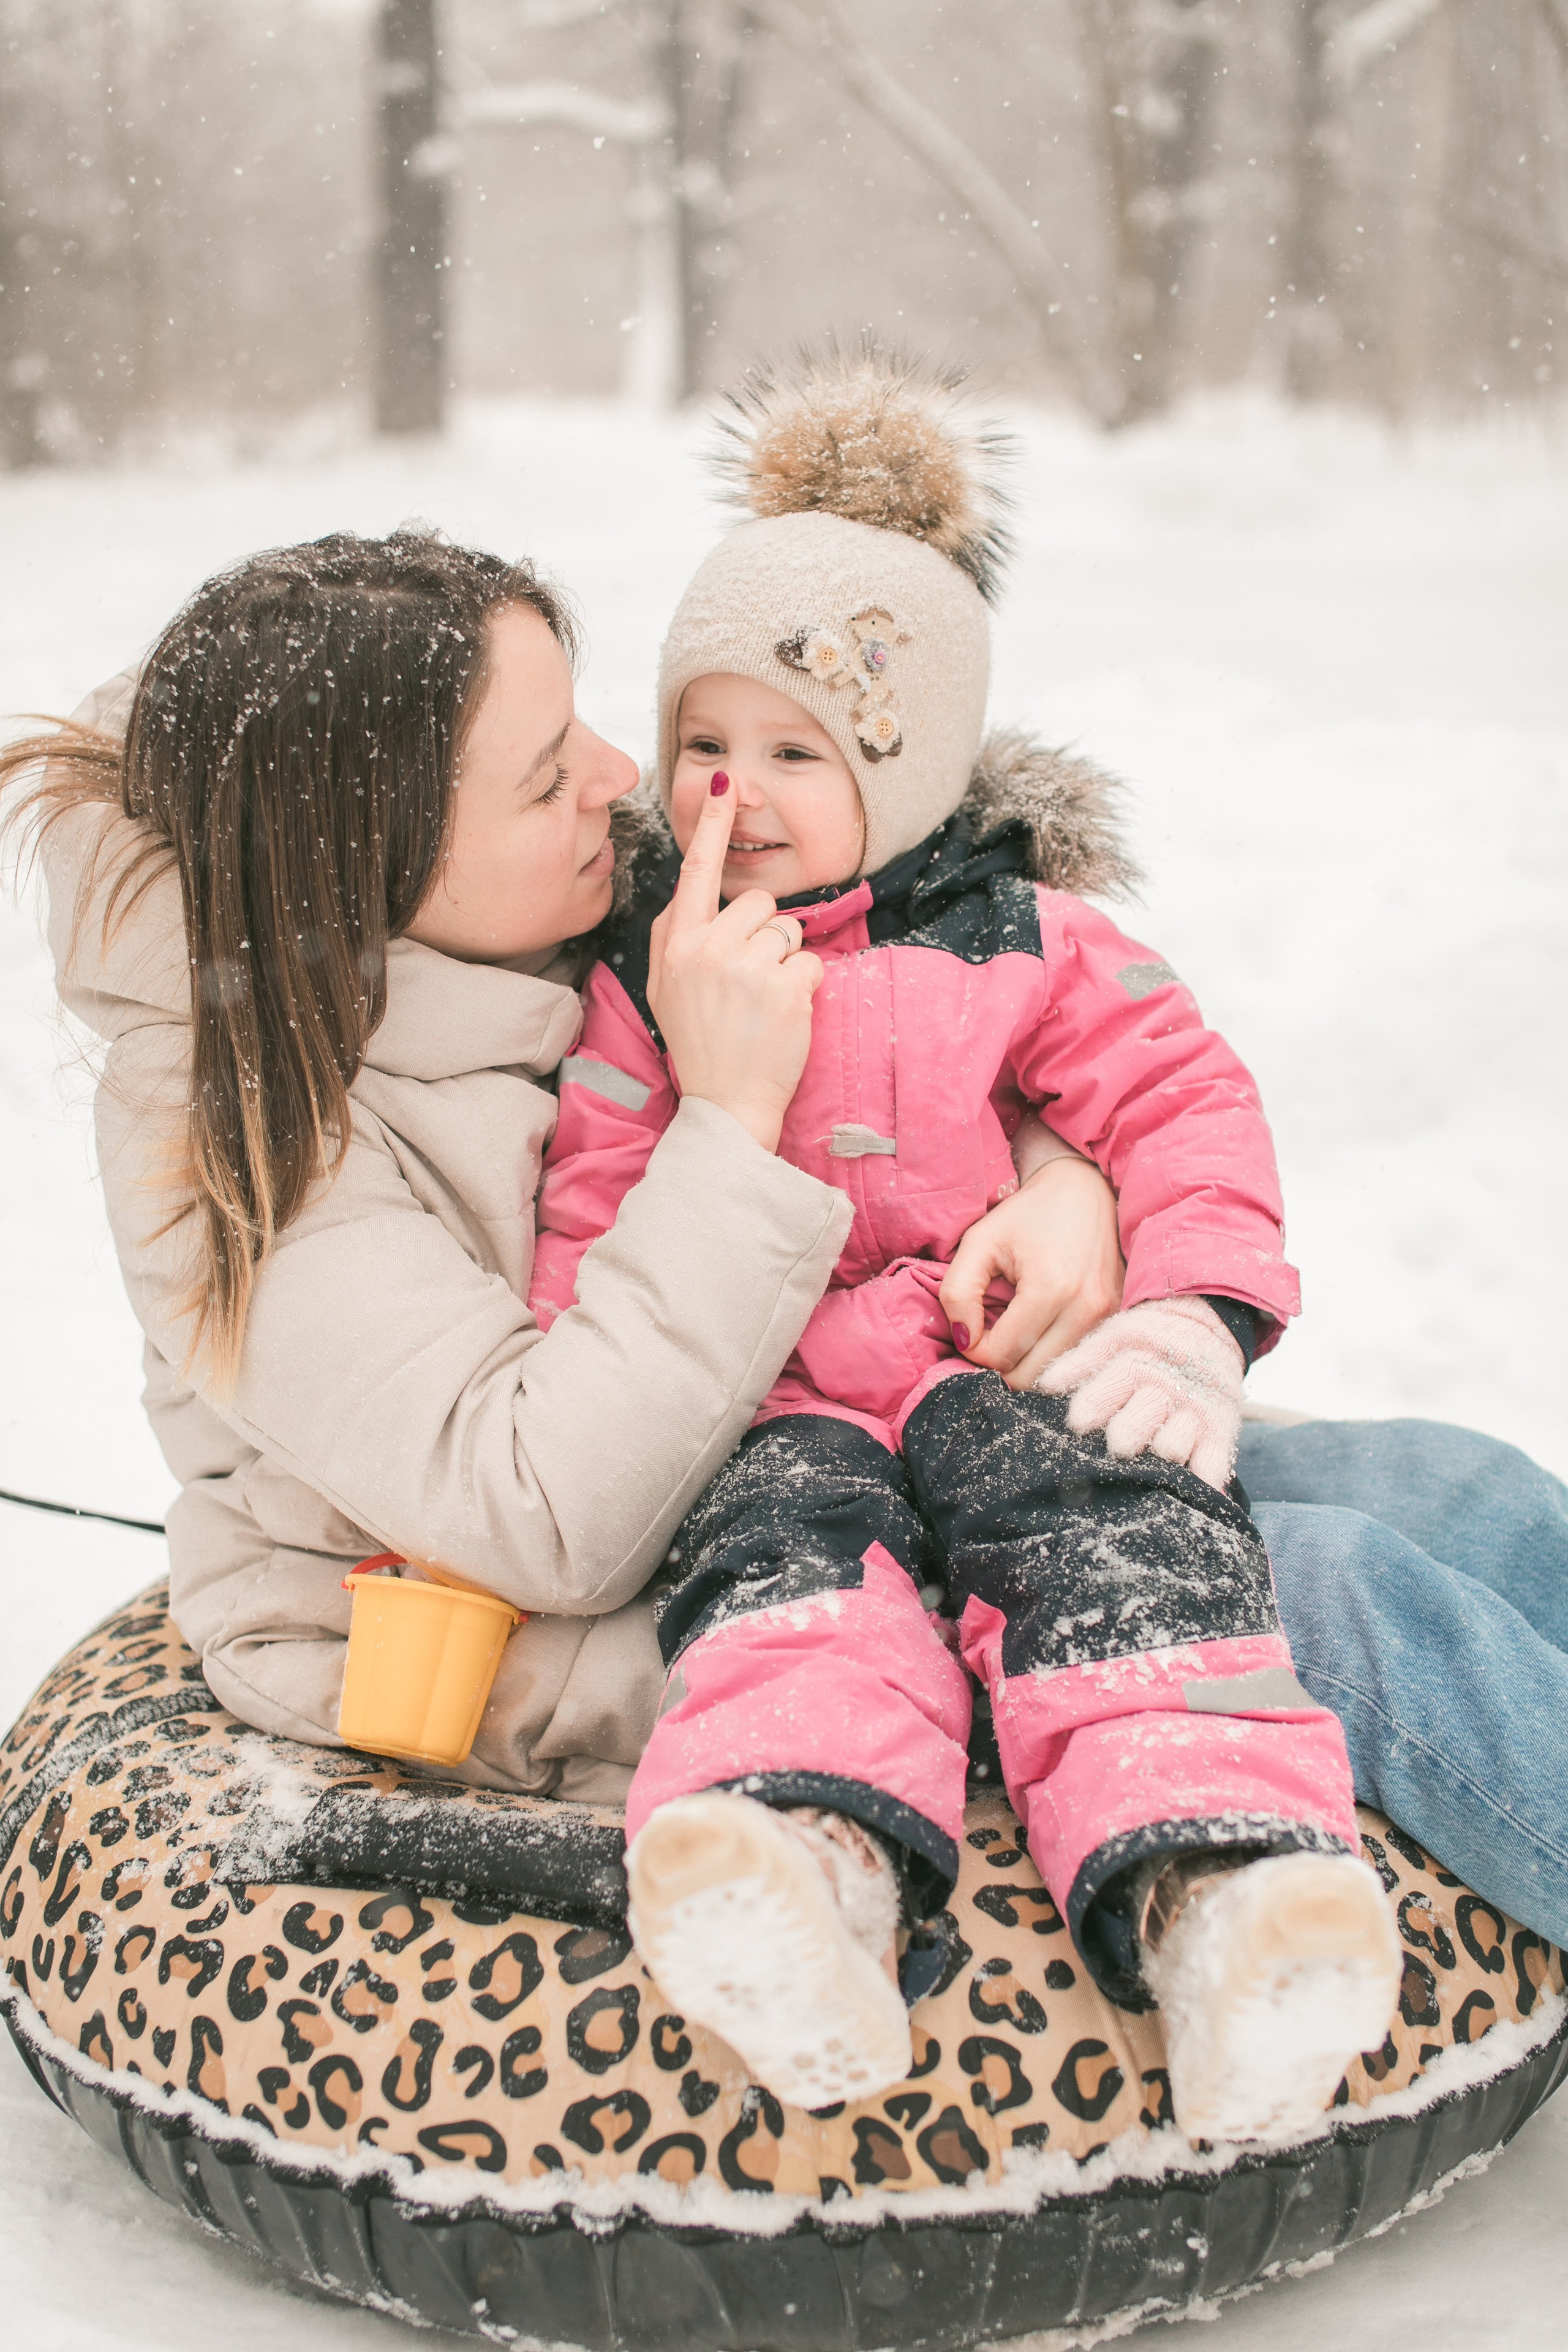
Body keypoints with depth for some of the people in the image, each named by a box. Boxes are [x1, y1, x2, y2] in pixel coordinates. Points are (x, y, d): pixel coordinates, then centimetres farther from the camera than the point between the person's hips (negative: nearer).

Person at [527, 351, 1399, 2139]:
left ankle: (1215, 1885, -52)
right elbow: (593, 1207, 9)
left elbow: (1177, 1102, 7)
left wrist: (1200, 1315, -10)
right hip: (778, 1398, 1)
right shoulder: (641, 974, 12)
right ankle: (807, 1851, -61)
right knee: (790, 1525, -34)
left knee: (1098, 1507, -34)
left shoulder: (1021, 938, 9)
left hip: (1005, 1367, 0)